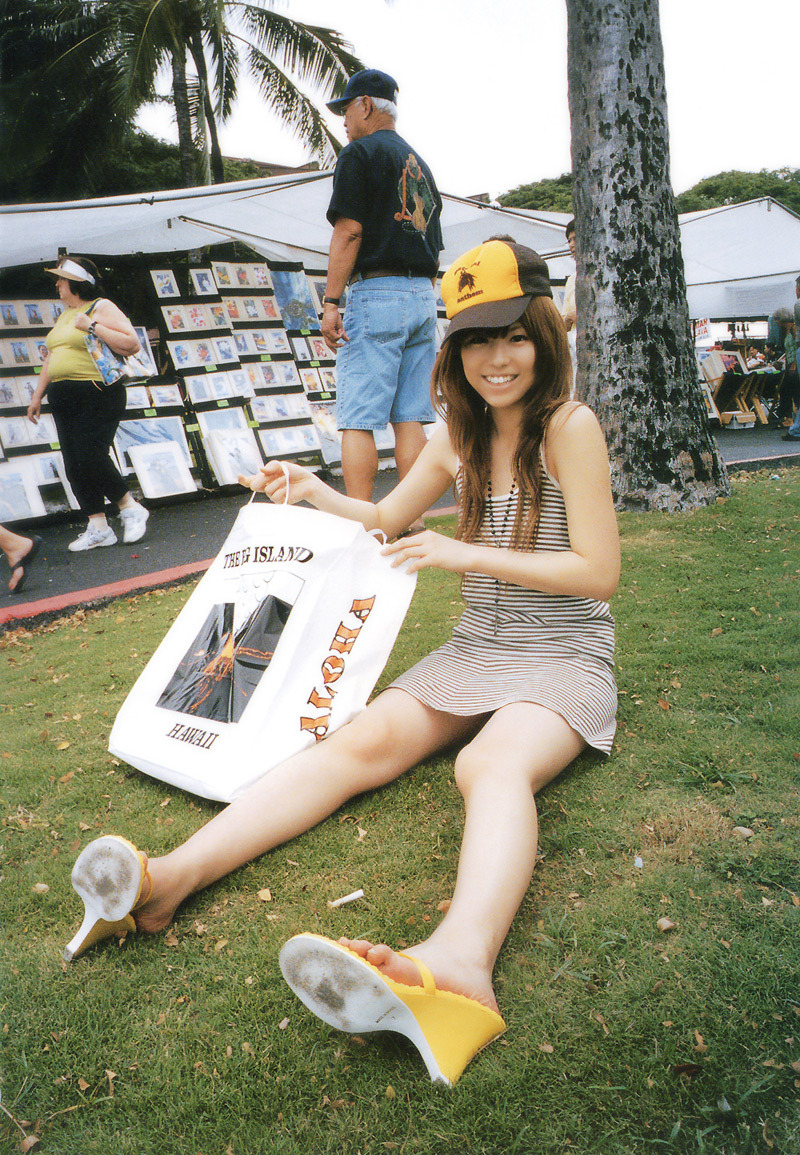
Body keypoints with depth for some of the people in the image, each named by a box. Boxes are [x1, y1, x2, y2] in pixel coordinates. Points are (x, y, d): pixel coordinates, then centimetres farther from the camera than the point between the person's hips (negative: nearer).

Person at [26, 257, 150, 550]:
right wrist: (37, 395, 23)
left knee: (91, 458, -16)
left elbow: (131, 344, -16)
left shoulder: (102, 308, -4)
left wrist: (93, 326, -19)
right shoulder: (64, 315, 21)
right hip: (63, 399, 8)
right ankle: (98, 528, 7)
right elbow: (51, 358, 26)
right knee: (74, 466, 3)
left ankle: (131, 509, 3)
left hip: (97, 396, -8)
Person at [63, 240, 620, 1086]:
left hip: (565, 660, -4)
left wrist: (468, 553, -17)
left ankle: (460, 959, -64)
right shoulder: (459, 437, 9)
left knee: (492, 764, -37)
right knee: (362, 742, -20)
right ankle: (170, 878, -35)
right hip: (475, 650, 5)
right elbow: (387, 519, 22)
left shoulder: (569, 427, -9)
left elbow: (599, 573, -13)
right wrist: (316, 493, 3)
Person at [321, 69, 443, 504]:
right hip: (423, 297, 8)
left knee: (358, 421, -8)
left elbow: (349, 230, -12)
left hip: (376, 293, -7)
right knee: (411, 418, 6)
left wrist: (330, 302, -14)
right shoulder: (420, 164, 22)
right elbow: (434, 249, 20)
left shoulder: (360, 153, -1)